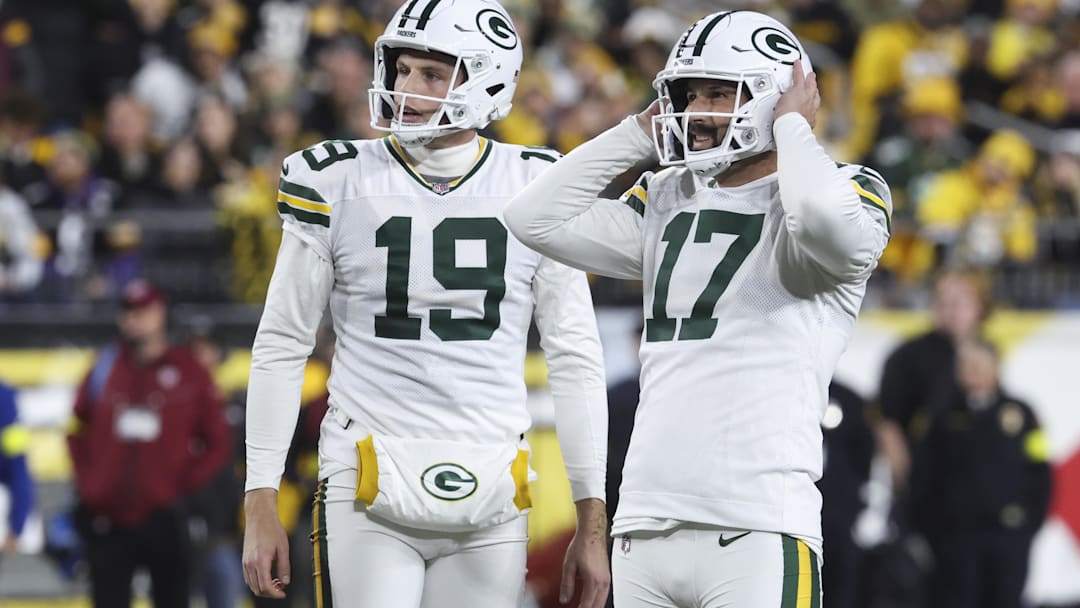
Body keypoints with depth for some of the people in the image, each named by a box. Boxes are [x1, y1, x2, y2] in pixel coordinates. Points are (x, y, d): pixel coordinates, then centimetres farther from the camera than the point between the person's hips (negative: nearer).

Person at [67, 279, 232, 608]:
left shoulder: (188, 372, -1)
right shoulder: (105, 368, 7)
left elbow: (217, 442, 3)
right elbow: (79, 429, 17)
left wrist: (185, 485, -6)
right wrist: (86, 480, 5)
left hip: (164, 519, -2)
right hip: (108, 521, 2)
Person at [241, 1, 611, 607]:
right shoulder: (339, 184, 0)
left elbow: (576, 359, 7)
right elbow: (281, 347, 5)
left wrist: (592, 524, 5)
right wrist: (261, 505, 1)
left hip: (489, 504, 2)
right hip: (370, 499, -1)